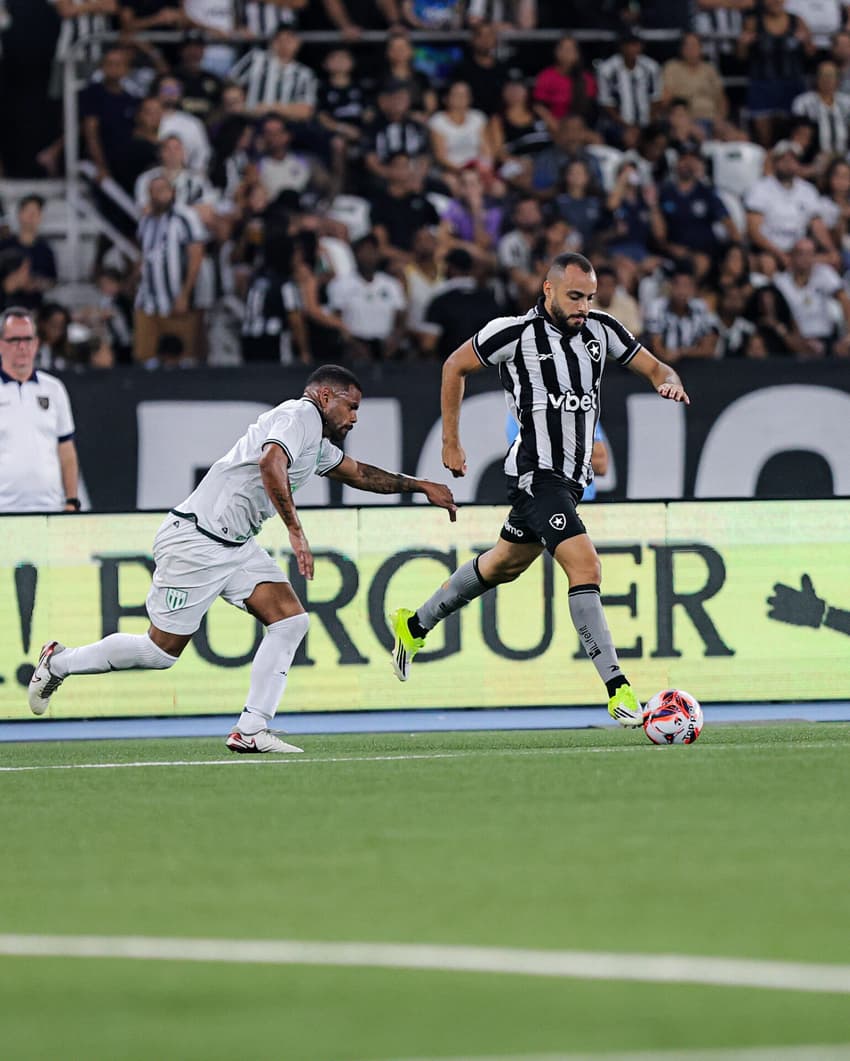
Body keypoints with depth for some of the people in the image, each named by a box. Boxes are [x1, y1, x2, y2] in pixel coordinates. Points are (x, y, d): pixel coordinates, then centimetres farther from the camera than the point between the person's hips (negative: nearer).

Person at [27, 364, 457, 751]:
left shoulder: (319, 441, 18)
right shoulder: (301, 415, -14)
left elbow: (358, 473, 35)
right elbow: (271, 463, -33)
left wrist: (420, 485, 32)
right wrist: (296, 531, -36)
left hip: (236, 545, 10)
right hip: (195, 540, -10)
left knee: (290, 620, -5)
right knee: (161, 649, -3)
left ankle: (250, 731, -8)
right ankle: (59, 662, 17)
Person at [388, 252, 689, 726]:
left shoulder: (603, 330, 1)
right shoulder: (514, 333, -12)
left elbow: (654, 367, 9)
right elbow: (455, 367, 3)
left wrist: (669, 381, -16)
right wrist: (451, 443, 5)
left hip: (572, 477, 7)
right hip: (536, 472, -7)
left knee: (504, 565, 23)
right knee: (586, 566, -21)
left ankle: (416, 625, 43)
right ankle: (618, 690, -22)